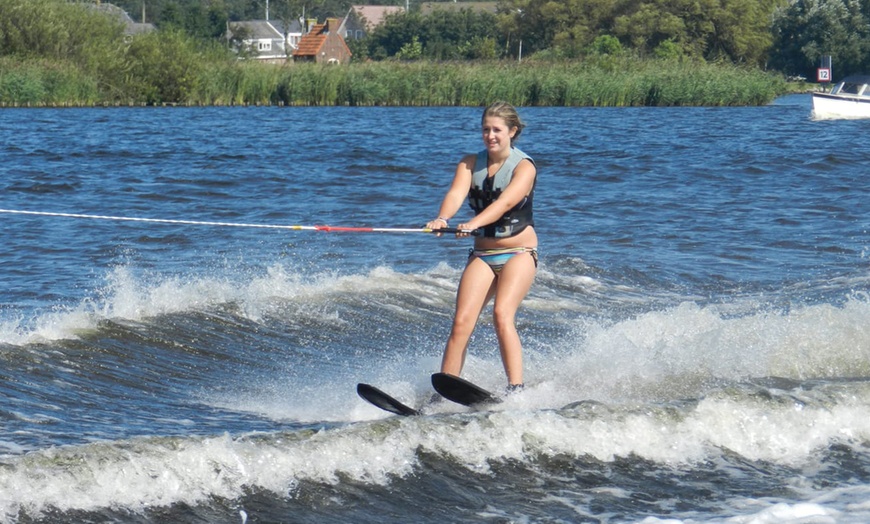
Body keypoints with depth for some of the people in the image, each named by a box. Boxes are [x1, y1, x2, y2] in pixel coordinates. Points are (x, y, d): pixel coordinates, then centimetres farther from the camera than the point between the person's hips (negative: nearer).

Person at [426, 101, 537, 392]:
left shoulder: (524, 166, -10)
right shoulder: (471, 164, 4)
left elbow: (506, 201, -28)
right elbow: (457, 193, -16)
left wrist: (474, 224, -46)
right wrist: (442, 219, -39)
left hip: (519, 253, -4)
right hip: (482, 256, 4)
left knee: (502, 314, -25)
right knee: (461, 322, -9)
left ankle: (516, 389, -28)